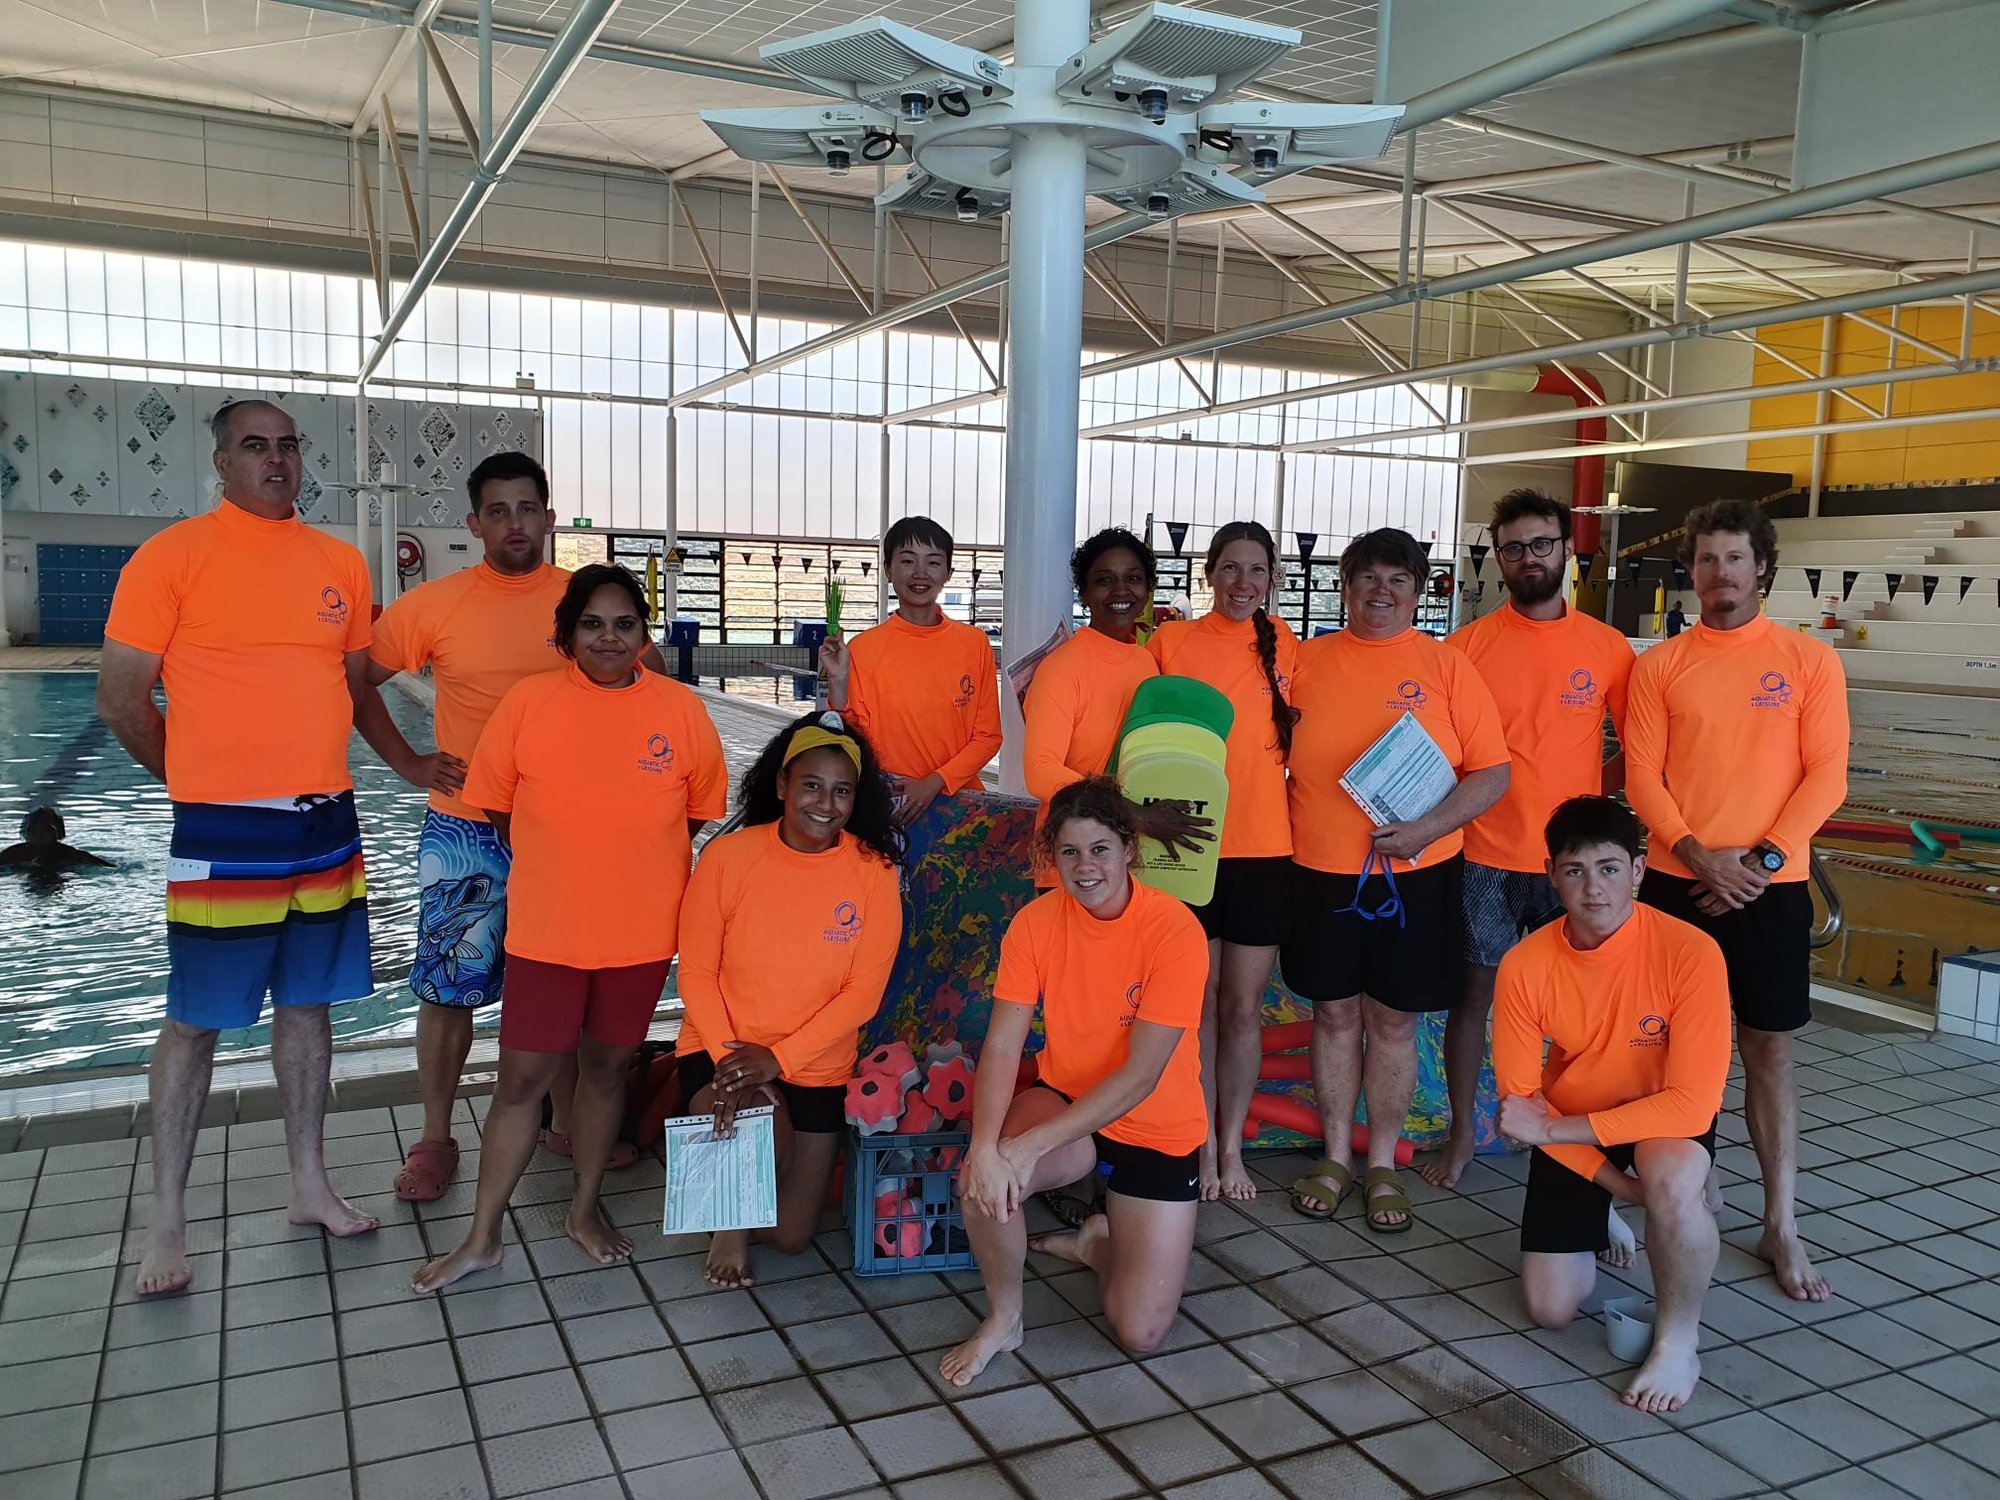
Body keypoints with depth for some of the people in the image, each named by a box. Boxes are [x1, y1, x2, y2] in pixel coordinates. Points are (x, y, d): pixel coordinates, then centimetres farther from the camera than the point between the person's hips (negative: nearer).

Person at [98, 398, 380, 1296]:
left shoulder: (340, 563, 8)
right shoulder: (174, 555, -7)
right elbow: (121, 699, -6)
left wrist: (303, 763, 13)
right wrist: (196, 775, 5)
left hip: (326, 823, 5)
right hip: (223, 834, -5)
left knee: (307, 1005, 14)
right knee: (195, 1021, 4)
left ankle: (309, 1185, 26)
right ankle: (168, 1222, 16)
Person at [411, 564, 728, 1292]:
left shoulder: (681, 708, -6)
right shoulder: (528, 700, -8)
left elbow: (700, 810, 5)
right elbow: (495, 806, 2)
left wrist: (630, 863, 4)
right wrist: (561, 867, 5)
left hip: (641, 931, 1)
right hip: (545, 929, -1)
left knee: (606, 1066, 16)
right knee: (521, 1077, 6)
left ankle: (586, 1208, 34)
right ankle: (481, 1237, 21)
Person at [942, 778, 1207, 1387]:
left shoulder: (1174, 929, -24)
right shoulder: (1035, 922, -12)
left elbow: (1141, 1076, -26)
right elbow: (1002, 1046, -15)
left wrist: (1031, 1145, -31)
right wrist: (984, 1146, -33)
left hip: (1158, 1129, -2)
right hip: (1067, 1103, 2)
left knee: (1140, 1334, -6)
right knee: (981, 1178, -30)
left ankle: (1098, 1241, 29)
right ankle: (1003, 1319, -1)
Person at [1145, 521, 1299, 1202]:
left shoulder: (1284, 646, 5)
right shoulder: (1172, 641, 0)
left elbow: (1299, 735, 12)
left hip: (1264, 846, 1)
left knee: (1243, 1007, 9)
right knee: (1199, 1003, 7)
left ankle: (1232, 1146, 23)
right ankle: (1203, 1147, 21)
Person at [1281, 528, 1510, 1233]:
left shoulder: (1445, 664, -1)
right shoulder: (1308, 661, 4)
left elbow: (1492, 771, -4)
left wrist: (1427, 828, -17)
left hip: (1416, 873, -1)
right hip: (1320, 869, 1)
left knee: (1393, 1019, 8)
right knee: (1334, 1014, 11)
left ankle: (1383, 1166, 24)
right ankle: (1336, 1157, 26)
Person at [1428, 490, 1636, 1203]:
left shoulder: (1607, 647, 2)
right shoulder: (1468, 645, 0)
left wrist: (1587, 790, -7)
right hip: (1484, 857, 0)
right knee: (1473, 993, 8)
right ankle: (1462, 1133, 23)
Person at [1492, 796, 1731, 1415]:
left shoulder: (1690, 953, -28)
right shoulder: (1524, 965, -21)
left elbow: (1692, 1102, -29)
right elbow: (1520, 1099, -11)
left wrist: (1550, 1128, -29)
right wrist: (1613, 1181, -19)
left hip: (1665, 1118, -2)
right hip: (1569, 1131, 3)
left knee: (1671, 1183, -38)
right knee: (1550, 1309, -2)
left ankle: (1678, 1338, -10)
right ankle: (1598, 1223, 31)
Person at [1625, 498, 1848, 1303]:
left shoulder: (1810, 662, 1)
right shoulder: (1660, 665, 4)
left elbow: (1826, 776, -3)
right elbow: (1641, 773, -1)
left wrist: (1762, 858, -12)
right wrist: (1698, 854, -13)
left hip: (1770, 885, -1)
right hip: (1677, 881, 1)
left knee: (1769, 1052, 5)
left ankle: (1781, 1225, 14)